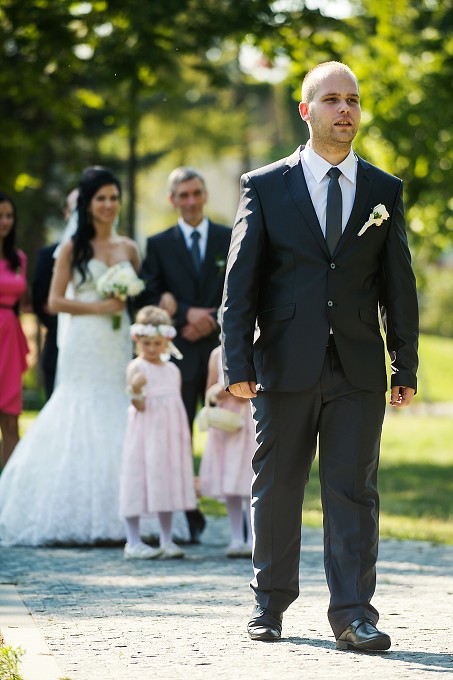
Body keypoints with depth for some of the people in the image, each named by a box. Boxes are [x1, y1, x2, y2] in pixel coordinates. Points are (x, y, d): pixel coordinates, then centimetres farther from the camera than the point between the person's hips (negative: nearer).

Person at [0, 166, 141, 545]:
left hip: (120, 347, 4)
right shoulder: (73, 248, 2)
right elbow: (55, 302, -2)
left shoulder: (129, 248, 14)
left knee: (119, 425, -3)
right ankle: (75, 519, -7)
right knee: (80, 426, -8)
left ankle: (114, 519, 0)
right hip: (83, 347, -4)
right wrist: (98, 306, -12)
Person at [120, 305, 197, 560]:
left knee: (168, 484, 7)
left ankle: (167, 541, 14)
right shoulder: (137, 368, -8)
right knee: (140, 481, -4)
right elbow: (140, 406, -16)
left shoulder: (173, 370, 10)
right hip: (145, 434, -6)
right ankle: (134, 542, 1)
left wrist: (186, 439, 16)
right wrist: (136, 392, -37)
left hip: (171, 435, 6)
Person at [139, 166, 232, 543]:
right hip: (179, 355, 0)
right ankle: (188, 522, 7)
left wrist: (212, 322, -10)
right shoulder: (159, 244, 9)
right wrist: (186, 314, -13)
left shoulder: (232, 239, 9)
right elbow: (149, 297, 0)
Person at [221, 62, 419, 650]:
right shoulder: (264, 187, 3)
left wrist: (406, 367, 5)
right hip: (285, 368, -1)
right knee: (277, 487, 7)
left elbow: (398, 286, 9)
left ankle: (353, 615, -1)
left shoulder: (384, 191, 9)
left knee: (354, 490, -2)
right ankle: (271, 602, 22)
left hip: (359, 370, 1)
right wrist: (238, 364, -7)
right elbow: (239, 284, 1)